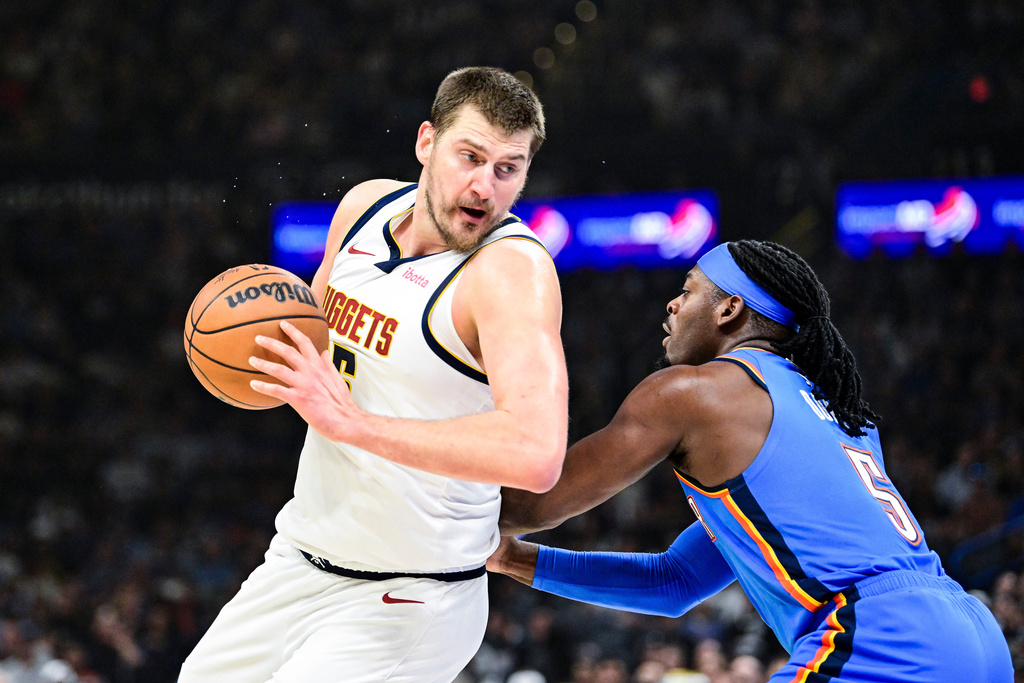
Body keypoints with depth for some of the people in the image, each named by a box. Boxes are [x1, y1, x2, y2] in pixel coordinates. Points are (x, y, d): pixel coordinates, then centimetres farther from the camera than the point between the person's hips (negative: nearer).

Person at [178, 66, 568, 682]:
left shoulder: (514, 269, -23)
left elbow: (537, 455, -38)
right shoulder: (367, 206, 0)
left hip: (404, 603, -7)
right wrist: (263, 338, -3)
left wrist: (352, 422, -36)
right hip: (300, 559, 8)